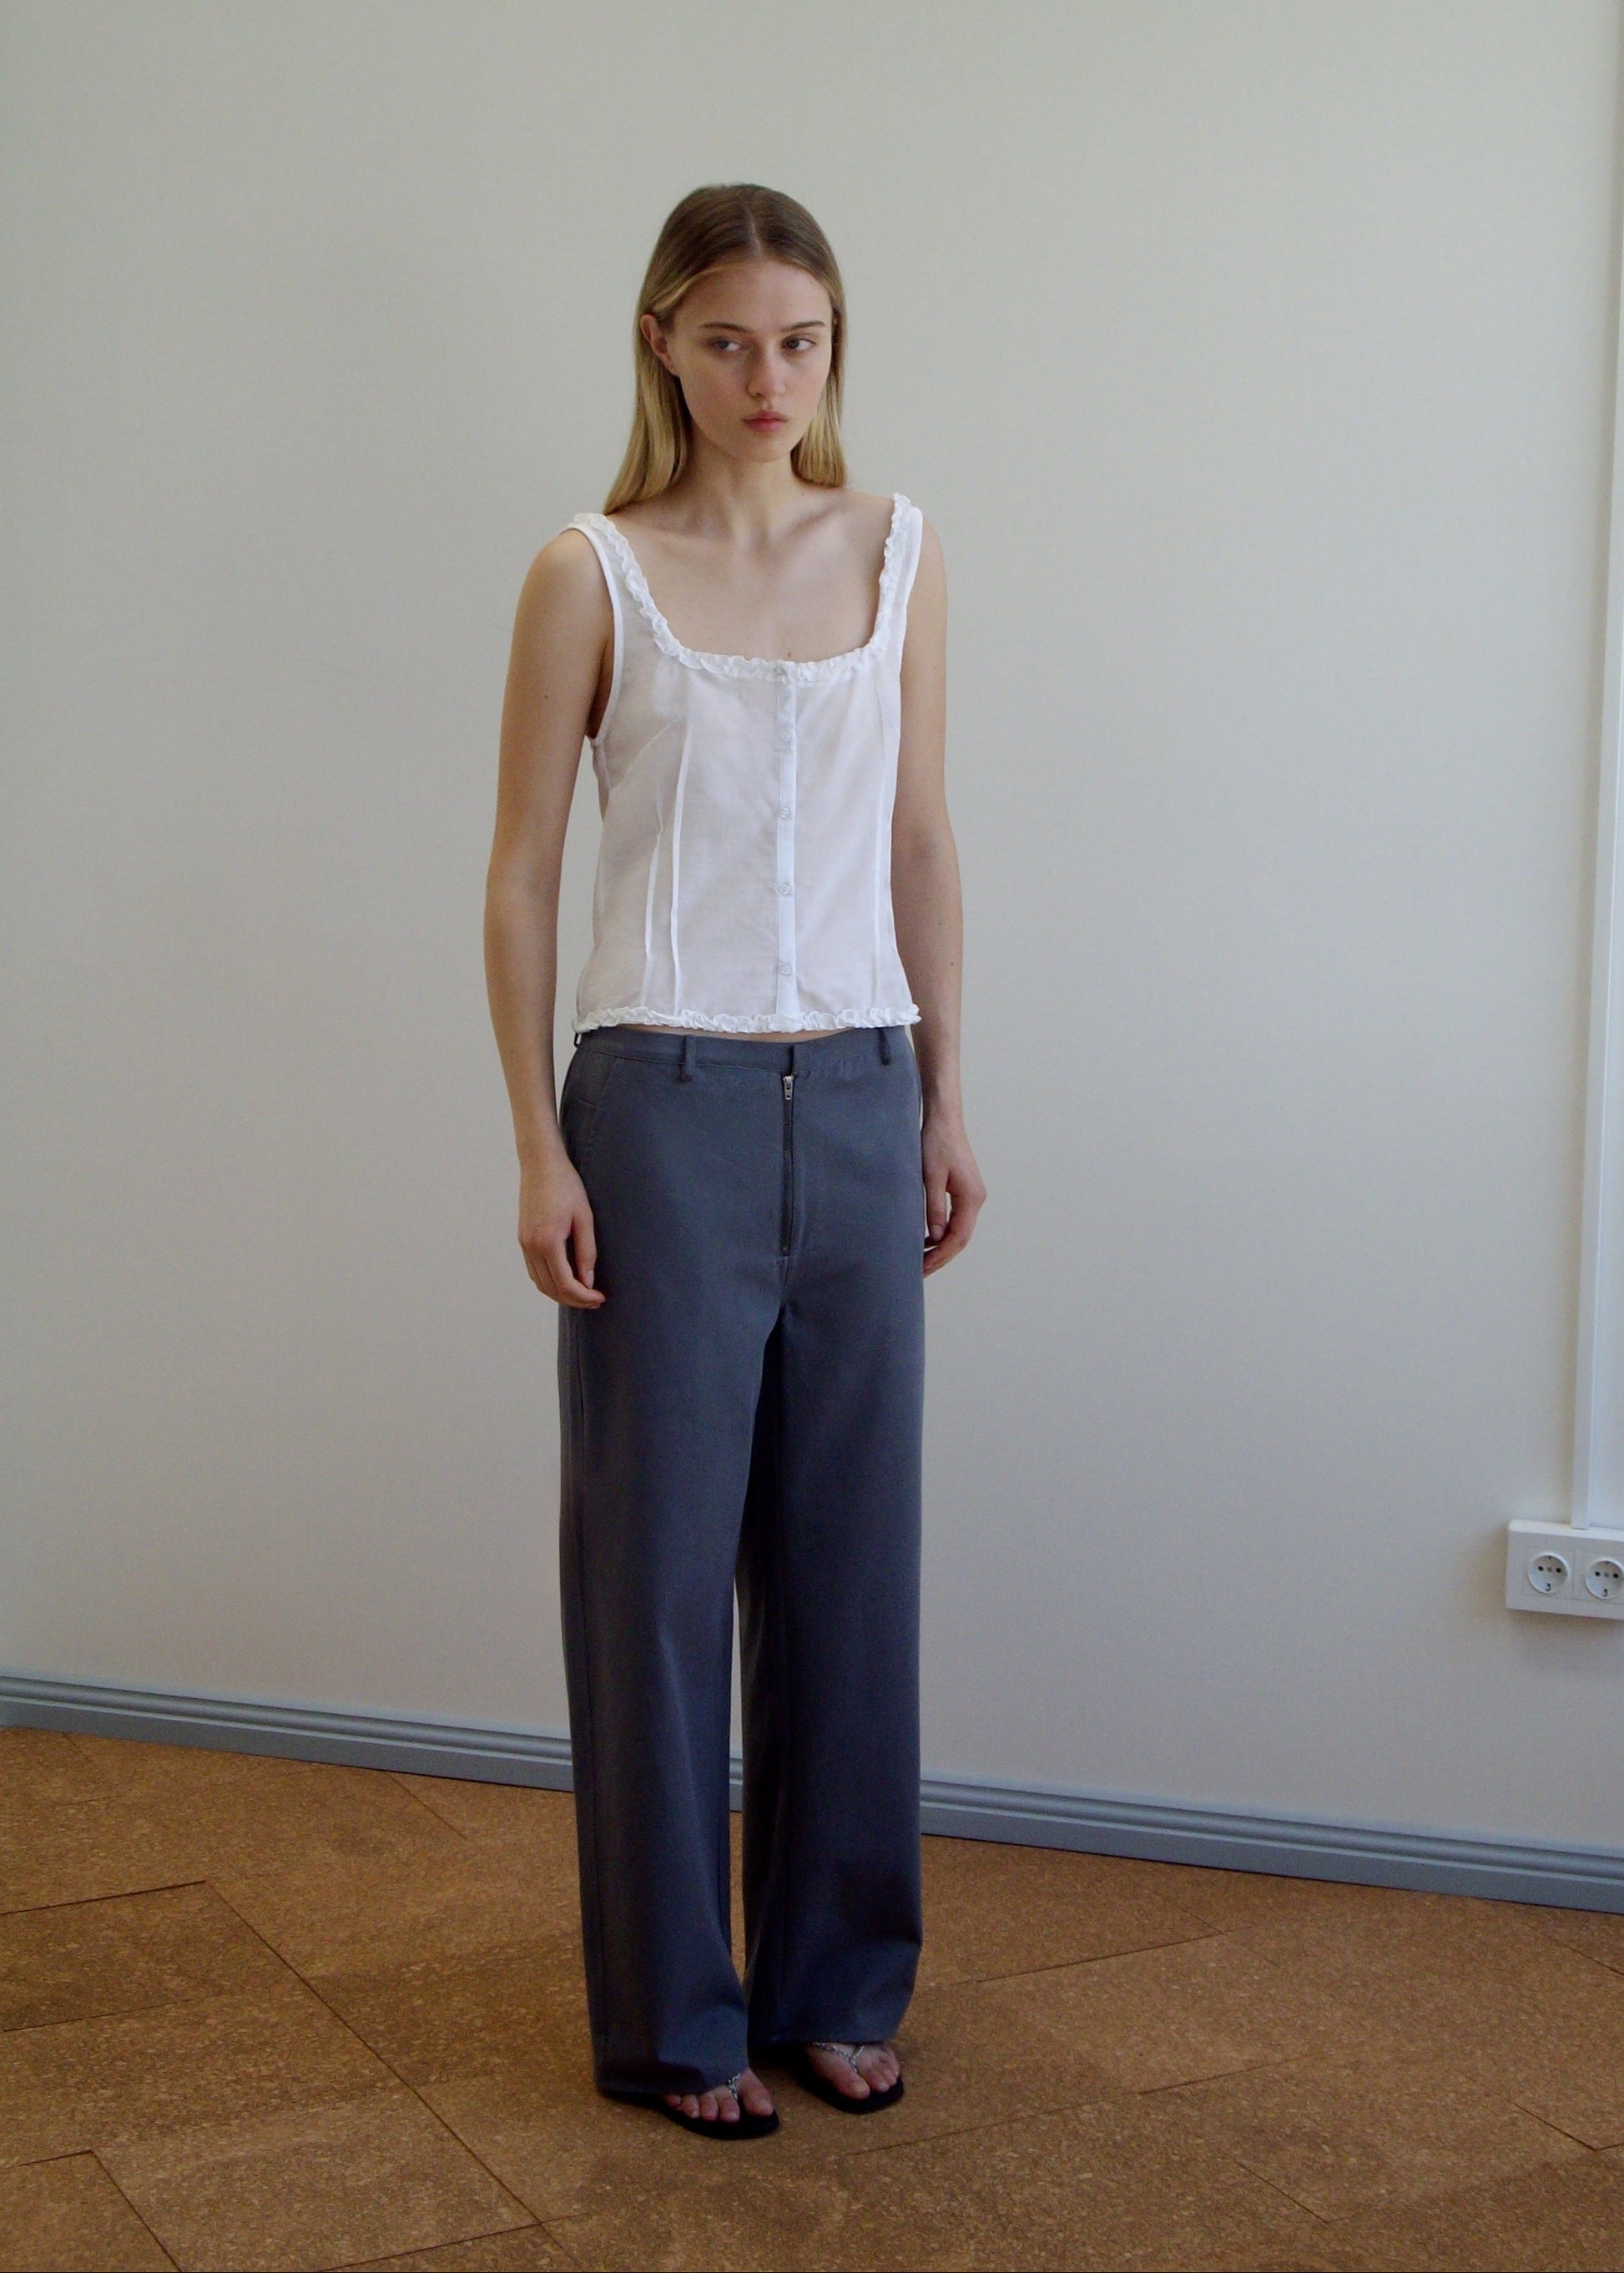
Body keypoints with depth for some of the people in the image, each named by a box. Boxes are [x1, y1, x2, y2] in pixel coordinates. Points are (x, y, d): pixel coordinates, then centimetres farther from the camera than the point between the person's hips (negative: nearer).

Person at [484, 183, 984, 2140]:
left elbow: (920, 842, 11)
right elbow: (521, 877, -2)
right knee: (660, 1556, 4)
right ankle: (674, 2015, 20)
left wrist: (945, 1104, 10)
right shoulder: (592, 576, -3)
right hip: (668, 1098, -3)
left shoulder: (897, 554, 7)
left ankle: (835, 1981, 27)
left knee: (850, 1549, 10)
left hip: (858, 1097, 4)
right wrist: (539, 1146, -7)